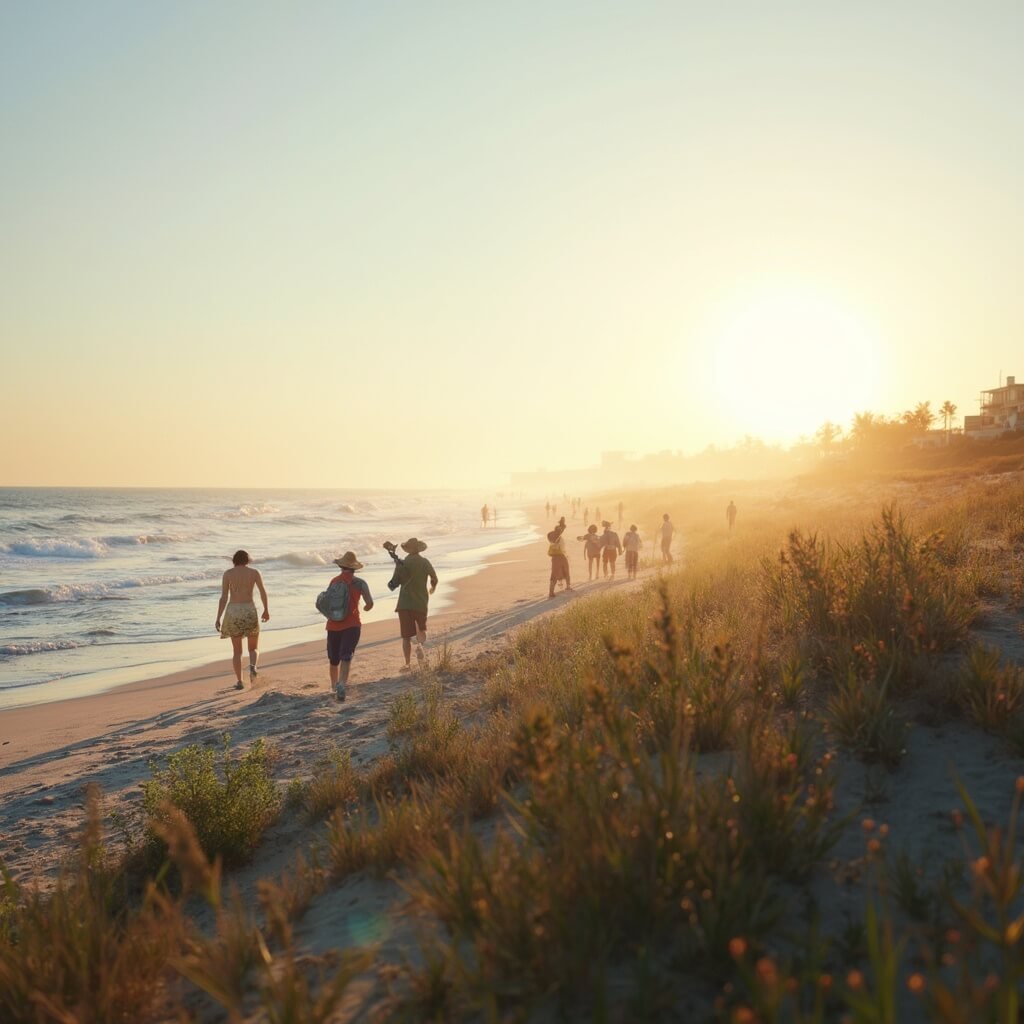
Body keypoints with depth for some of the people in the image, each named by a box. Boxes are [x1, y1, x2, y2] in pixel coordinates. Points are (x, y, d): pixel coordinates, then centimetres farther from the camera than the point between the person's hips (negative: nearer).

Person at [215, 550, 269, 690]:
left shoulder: (227, 574, 2)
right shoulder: (254, 572, 3)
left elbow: (223, 598, -3)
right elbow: (263, 593, 6)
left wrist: (218, 619, -1)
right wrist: (266, 610, 21)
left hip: (233, 612, 1)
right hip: (250, 611, -1)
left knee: (236, 650, 14)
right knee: (254, 648, 12)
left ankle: (239, 681, 6)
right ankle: (252, 667, -20)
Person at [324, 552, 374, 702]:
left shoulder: (333, 581, 5)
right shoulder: (359, 583, -3)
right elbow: (370, 604, -5)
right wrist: (364, 608, 17)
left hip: (333, 625, 3)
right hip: (351, 625, -3)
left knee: (333, 658, 17)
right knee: (346, 656, -10)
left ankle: (334, 686, 33)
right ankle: (342, 684, -31)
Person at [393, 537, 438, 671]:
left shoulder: (402, 564, -5)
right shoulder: (425, 562, -1)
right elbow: (434, 578, 11)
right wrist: (433, 587, 34)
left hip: (404, 603, -1)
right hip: (421, 603, 1)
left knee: (406, 636, 6)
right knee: (421, 629, 20)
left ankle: (408, 665, 3)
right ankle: (419, 645, -12)